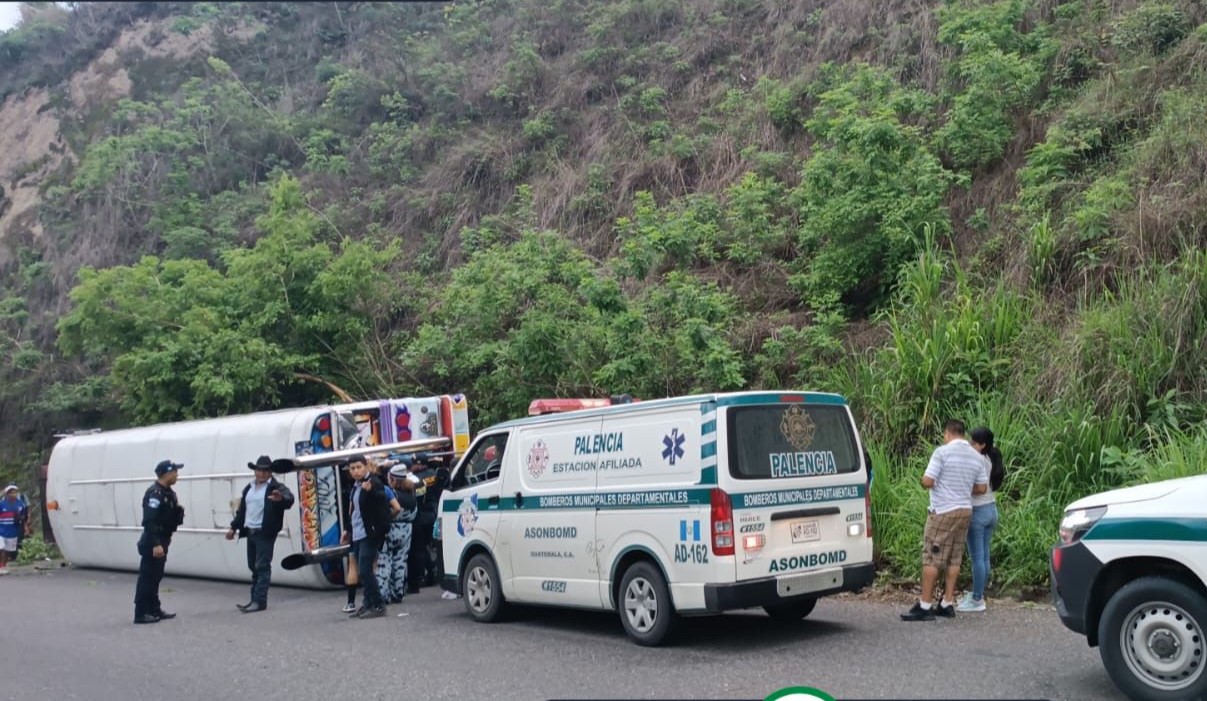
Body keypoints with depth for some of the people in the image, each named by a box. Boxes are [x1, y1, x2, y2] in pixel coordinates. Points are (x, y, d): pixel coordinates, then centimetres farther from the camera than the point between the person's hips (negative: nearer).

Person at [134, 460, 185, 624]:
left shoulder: (168, 493, 13)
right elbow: (149, 521, -27)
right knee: (147, 577, -6)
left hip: (161, 541, 10)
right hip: (153, 542, -10)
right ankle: (141, 614, -2)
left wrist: (178, 509, 4)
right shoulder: (155, 493, -19)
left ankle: (154, 610, 22)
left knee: (155, 577, 15)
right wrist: (156, 544, -31)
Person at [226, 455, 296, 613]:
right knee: (254, 567, 13)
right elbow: (242, 509, 23)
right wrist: (234, 527, 22)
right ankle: (255, 600, 20)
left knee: (262, 567, -8)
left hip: (265, 533, -8)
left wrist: (281, 498, -50)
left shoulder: (275, 487, -8)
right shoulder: (249, 488, 15)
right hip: (250, 532, 8)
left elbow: (289, 498, -28)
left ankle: (260, 601, -8)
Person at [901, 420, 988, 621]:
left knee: (932, 558, -3)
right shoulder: (977, 457, 8)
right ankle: (947, 603, 13)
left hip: (943, 511, -6)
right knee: (954, 559, 11)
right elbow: (982, 488, 10)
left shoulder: (942, 452, -12)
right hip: (965, 510, 7)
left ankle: (925, 605, -4)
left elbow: (927, 481, -17)